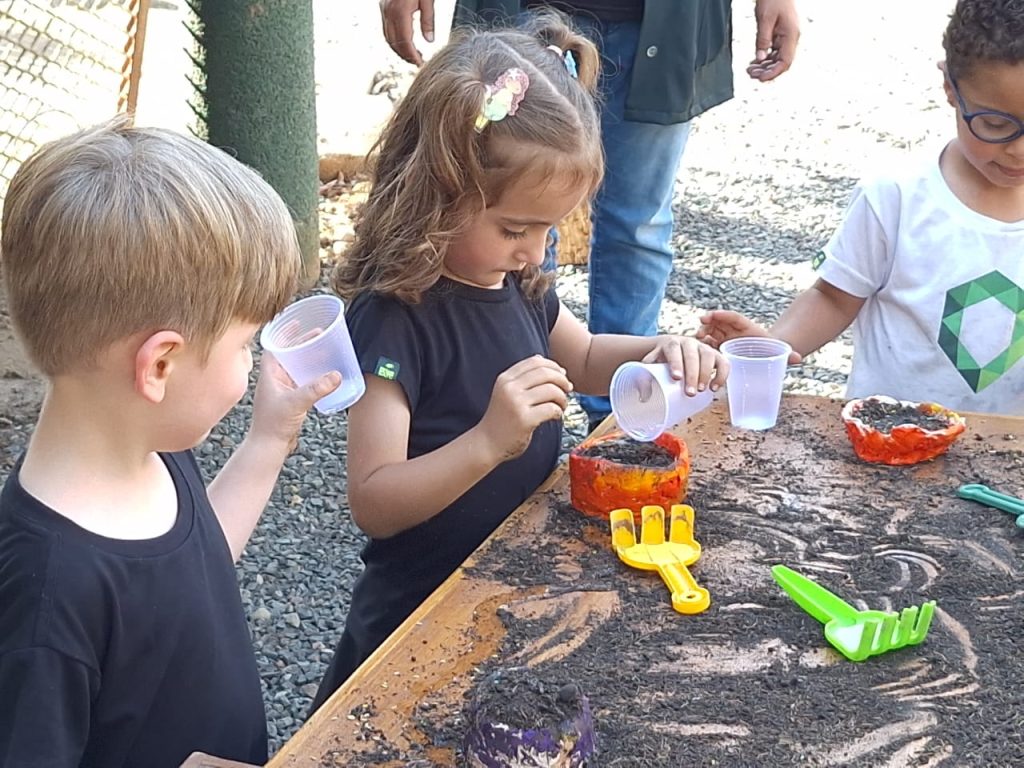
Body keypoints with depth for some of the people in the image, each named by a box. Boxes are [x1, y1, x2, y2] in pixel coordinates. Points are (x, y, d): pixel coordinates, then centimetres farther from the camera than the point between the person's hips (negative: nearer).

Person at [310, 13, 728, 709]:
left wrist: (659, 352, -2)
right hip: (423, 617, -8)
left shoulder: (517, 281, -2)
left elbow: (583, 359, 18)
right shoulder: (397, 317, -26)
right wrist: (486, 442, -42)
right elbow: (372, 505, -28)